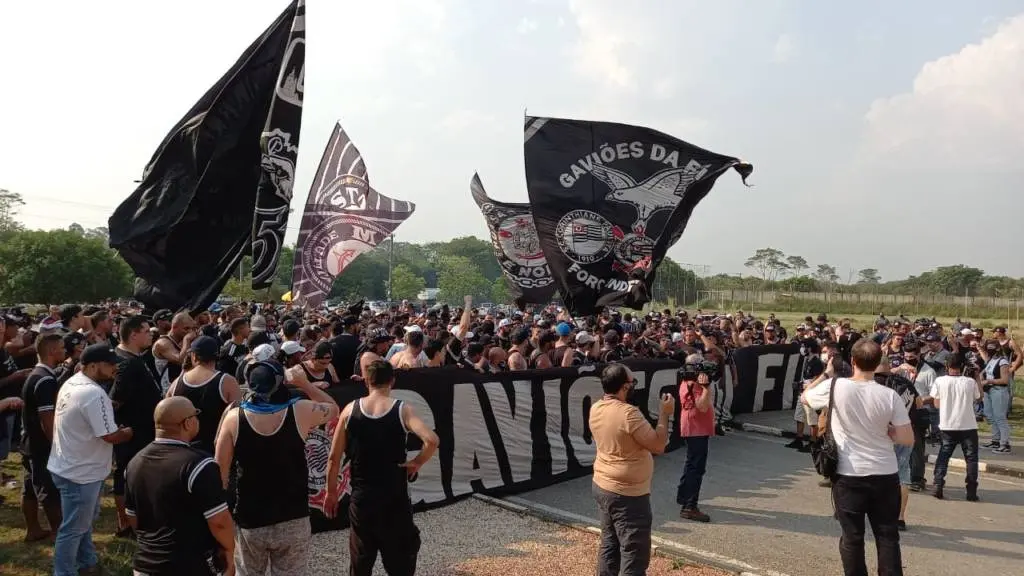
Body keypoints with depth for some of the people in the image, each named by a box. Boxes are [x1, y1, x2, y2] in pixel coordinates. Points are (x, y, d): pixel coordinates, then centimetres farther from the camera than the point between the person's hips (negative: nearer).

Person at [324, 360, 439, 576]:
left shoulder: (350, 410, -2)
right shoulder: (402, 410, -8)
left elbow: (334, 458, 0)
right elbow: (432, 440, -24)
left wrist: (331, 492, 11)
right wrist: (416, 463, -8)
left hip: (361, 497, 2)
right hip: (395, 497, -2)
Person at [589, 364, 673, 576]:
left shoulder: (596, 409, 0)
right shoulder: (629, 413, -25)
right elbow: (658, 446, -19)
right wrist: (664, 414, -9)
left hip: (602, 486, 9)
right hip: (628, 494, -8)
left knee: (609, 544, 19)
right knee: (634, 555, 1)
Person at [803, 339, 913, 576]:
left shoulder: (835, 386, -12)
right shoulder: (889, 396, -9)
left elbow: (805, 398, 8)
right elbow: (908, 440, -6)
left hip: (849, 476, -1)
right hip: (885, 476, 2)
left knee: (852, 537, 9)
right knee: (888, 537, 12)